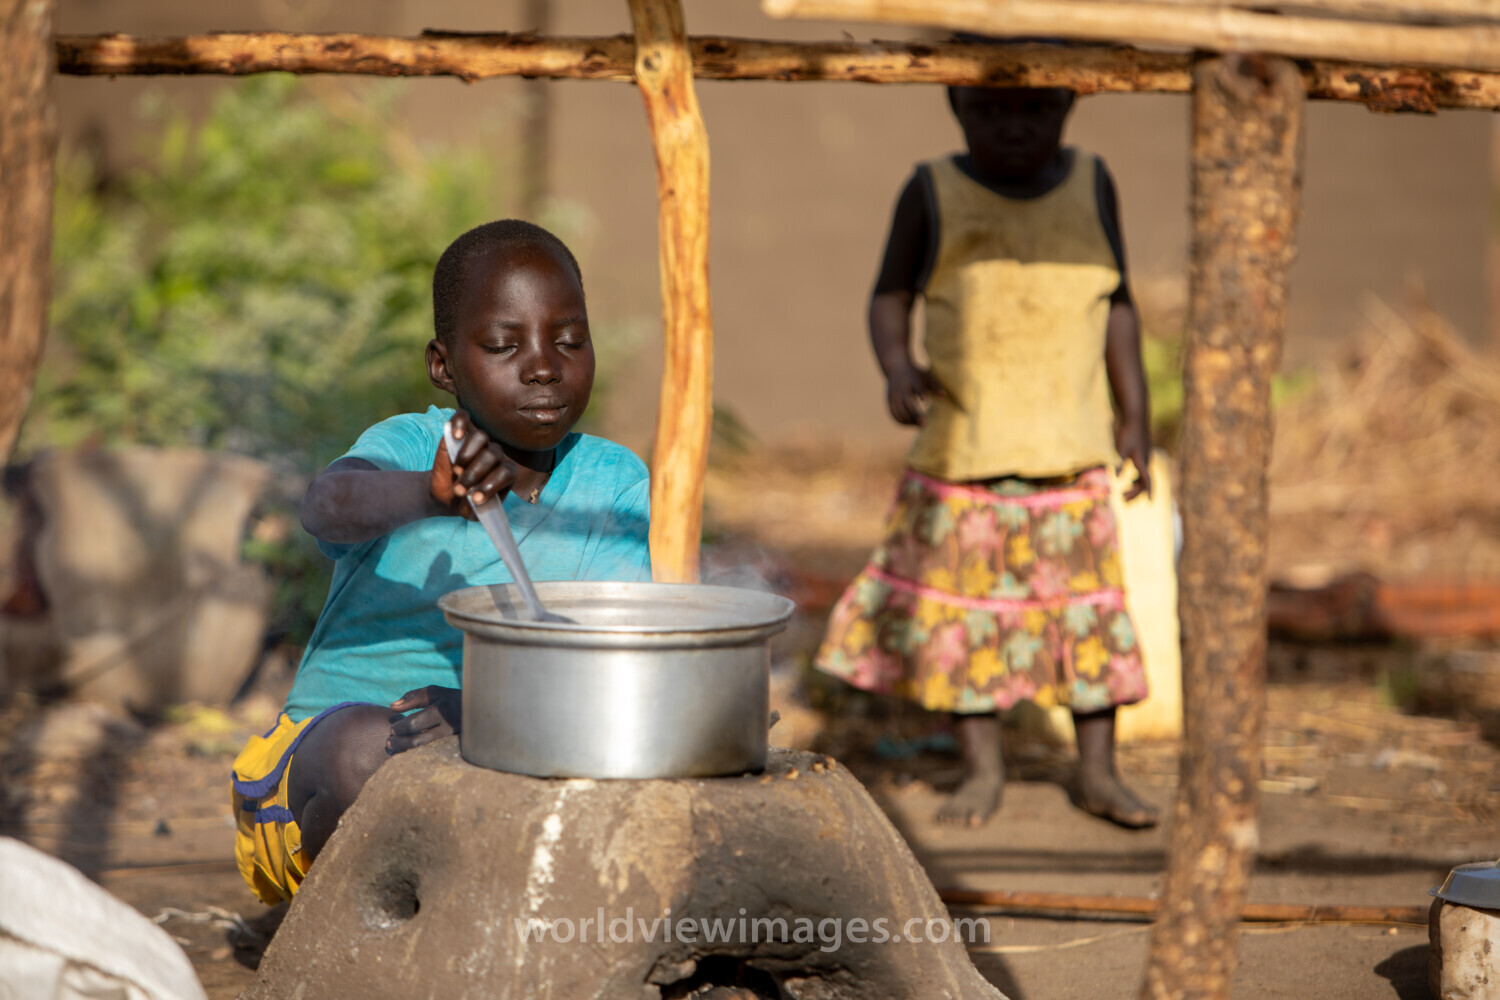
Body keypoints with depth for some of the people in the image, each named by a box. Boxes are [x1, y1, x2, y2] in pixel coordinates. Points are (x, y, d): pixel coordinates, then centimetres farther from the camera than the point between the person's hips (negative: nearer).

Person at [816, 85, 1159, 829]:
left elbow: (1116, 305, 13)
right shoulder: (934, 195, -3)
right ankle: (981, 768, 18)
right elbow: (890, 295, 6)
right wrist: (896, 366, -14)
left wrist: (1135, 417, 12)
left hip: (1069, 453, 1)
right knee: (963, 603, 4)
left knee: (1086, 605, 4)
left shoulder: (1090, 186, 4)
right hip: (961, 448, -1)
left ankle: (1096, 770, 17)